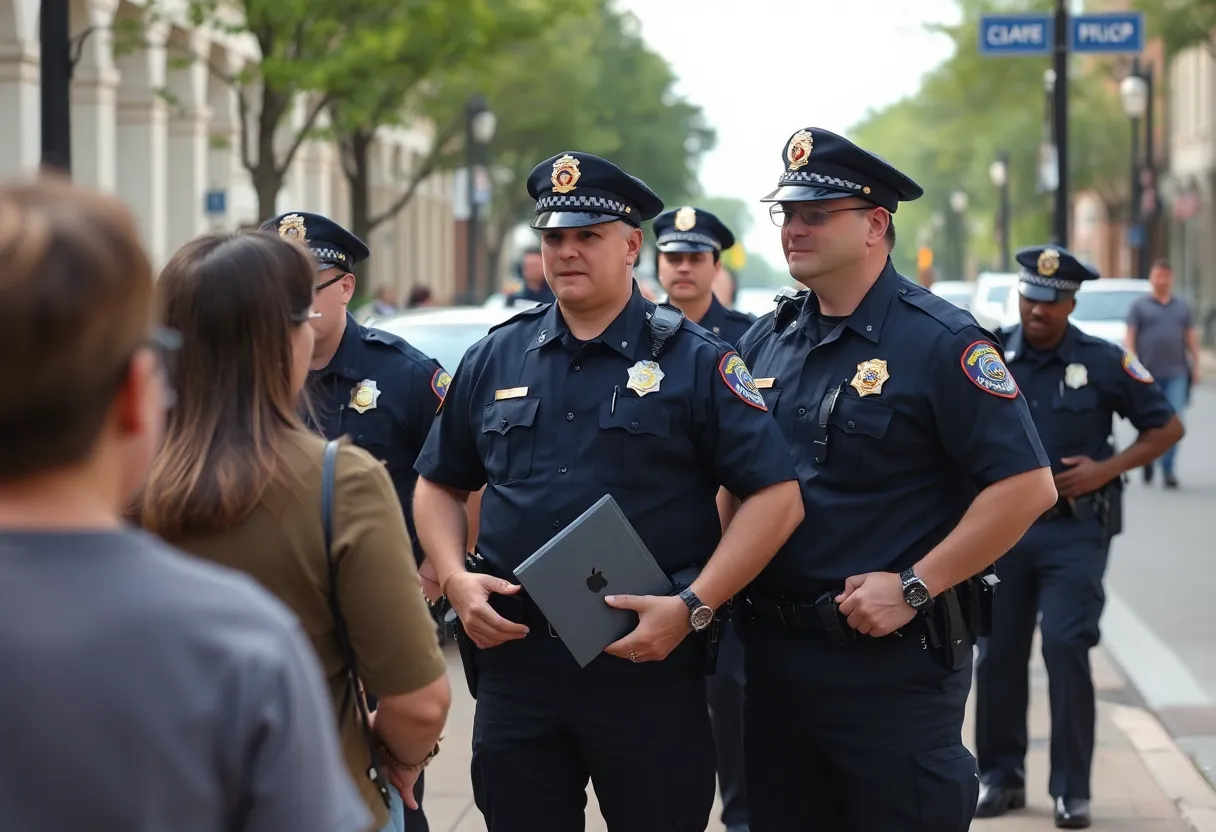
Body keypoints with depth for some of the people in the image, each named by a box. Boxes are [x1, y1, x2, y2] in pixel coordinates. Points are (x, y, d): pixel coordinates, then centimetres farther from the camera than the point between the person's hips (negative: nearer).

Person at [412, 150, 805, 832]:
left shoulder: (694, 361, -2)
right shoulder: (495, 359, 10)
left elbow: (777, 497, -8)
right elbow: (440, 486, 19)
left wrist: (693, 607, -16)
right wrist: (456, 578, 0)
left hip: (650, 665, -3)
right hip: (513, 658, 3)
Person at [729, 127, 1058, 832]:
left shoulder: (940, 342, -11)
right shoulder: (766, 343, 10)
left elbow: (1026, 485, -16)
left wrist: (914, 587, -18)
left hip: (895, 658, -6)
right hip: (776, 649, 6)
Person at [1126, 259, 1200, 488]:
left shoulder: (1182, 307, 14)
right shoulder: (1140, 306, 5)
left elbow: (1191, 338, 15)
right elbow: (1129, 338, -1)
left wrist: (1196, 366, 7)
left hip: (1176, 374, 1)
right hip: (1148, 374, -1)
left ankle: (1168, 468, -7)